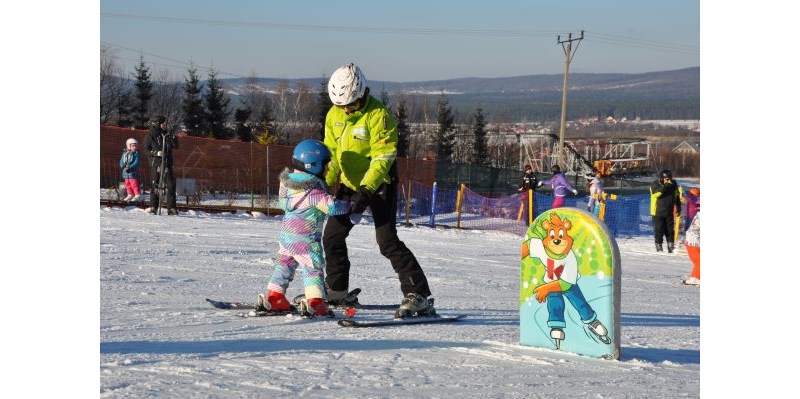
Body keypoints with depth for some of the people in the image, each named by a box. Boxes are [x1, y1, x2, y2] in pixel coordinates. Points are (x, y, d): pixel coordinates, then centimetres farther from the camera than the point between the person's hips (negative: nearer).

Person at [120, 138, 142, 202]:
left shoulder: (136, 153, -9)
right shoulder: (124, 153, 9)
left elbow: (136, 163, -17)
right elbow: (121, 162, 11)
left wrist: (130, 167, -25)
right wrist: (123, 166, -10)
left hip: (133, 172, -6)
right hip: (125, 172, 6)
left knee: (134, 183, -8)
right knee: (127, 184, 12)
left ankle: (137, 195, -3)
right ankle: (130, 195, 22)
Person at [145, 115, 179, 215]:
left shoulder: (167, 134, 13)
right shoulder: (151, 134, -1)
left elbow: (175, 147, 13)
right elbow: (146, 149, -1)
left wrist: (174, 139, -6)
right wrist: (156, 153, -16)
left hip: (167, 163, 5)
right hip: (156, 162, -5)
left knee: (170, 184, -2)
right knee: (156, 184, -4)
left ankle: (171, 208, 2)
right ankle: (153, 207, 4)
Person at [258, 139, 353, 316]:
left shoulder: (287, 183, 6)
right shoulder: (314, 190, -20)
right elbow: (332, 207, -22)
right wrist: (350, 205, -7)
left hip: (286, 234, 8)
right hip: (305, 238, -8)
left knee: (285, 264, 19)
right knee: (314, 268, -3)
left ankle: (274, 296, 20)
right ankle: (315, 301, -13)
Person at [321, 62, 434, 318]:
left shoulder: (379, 115, -20)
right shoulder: (334, 115, 1)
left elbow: (382, 158, -24)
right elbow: (331, 153, 6)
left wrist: (367, 190, -32)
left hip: (379, 185, -7)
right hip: (350, 183, 7)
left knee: (387, 241, -16)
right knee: (332, 237, 9)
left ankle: (418, 296, -17)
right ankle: (337, 292, 25)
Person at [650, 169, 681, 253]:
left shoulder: (673, 185, 6)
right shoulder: (655, 185, -9)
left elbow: (677, 197, 18)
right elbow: (656, 193, -29)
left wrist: (678, 208, 15)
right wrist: (664, 186, -36)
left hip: (669, 213, 4)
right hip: (658, 212, -4)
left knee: (670, 230, 7)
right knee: (659, 230, -3)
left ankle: (671, 246, 16)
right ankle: (659, 247, 5)